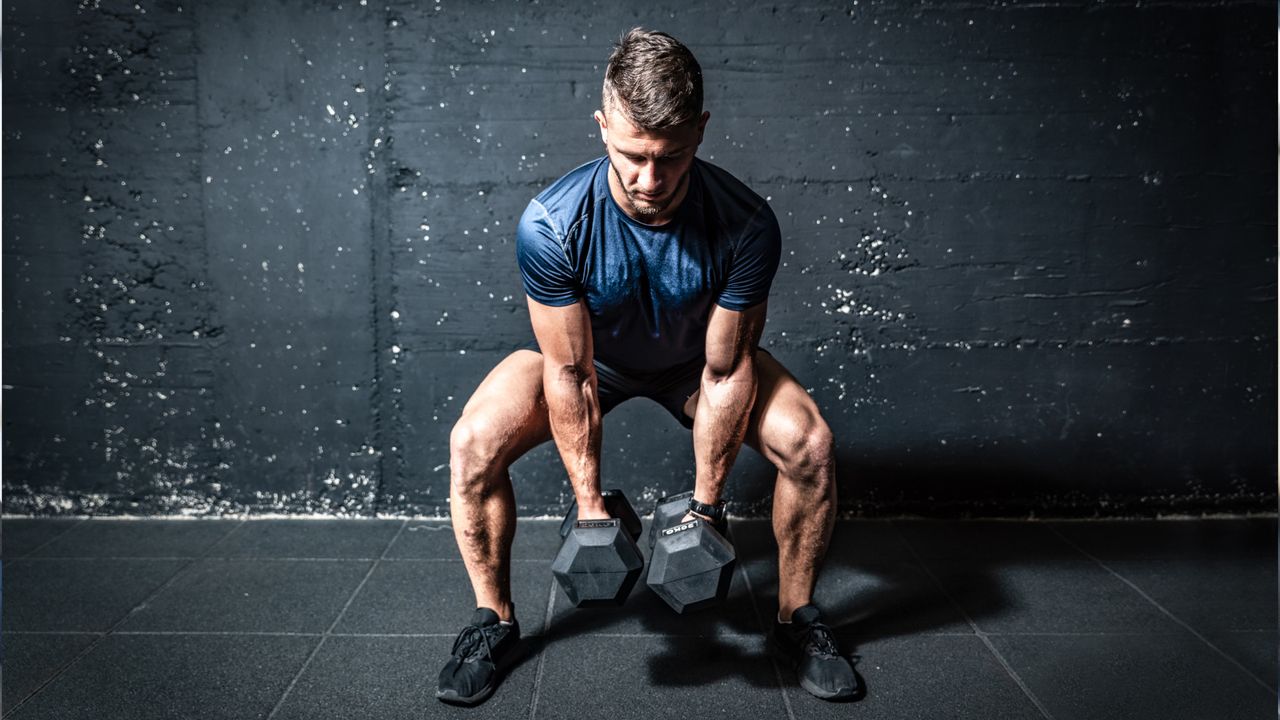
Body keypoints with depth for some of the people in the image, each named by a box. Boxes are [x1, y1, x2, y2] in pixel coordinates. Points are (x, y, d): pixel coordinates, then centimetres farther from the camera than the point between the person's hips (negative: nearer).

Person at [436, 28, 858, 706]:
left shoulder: (746, 225, -33)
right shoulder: (550, 224, -34)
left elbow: (726, 371, -23)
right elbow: (570, 373, -25)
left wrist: (706, 502, -17)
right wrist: (588, 501, -19)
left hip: (696, 358, 1)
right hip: (587, 354, 0)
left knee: (809, 442, -22)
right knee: (473, 442, -23)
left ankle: (796, 618, 3)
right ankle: (493, 619, 1)